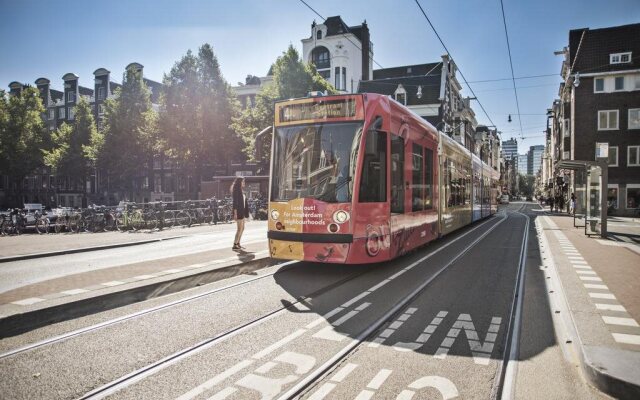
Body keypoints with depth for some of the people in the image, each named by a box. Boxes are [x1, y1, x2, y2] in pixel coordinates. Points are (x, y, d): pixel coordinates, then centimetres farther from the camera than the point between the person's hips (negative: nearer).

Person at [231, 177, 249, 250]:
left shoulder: (241, 191, 15)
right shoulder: (236, 190, -12)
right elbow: (235, 202, -18)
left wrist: (246, 212, 16)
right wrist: (235, 213, -23)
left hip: (242, 211, 10)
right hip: (238, 211, -10)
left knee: (242, 228, 13)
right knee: (240, 229, -8)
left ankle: (238, 244, 20)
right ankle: (235, 245, -4)